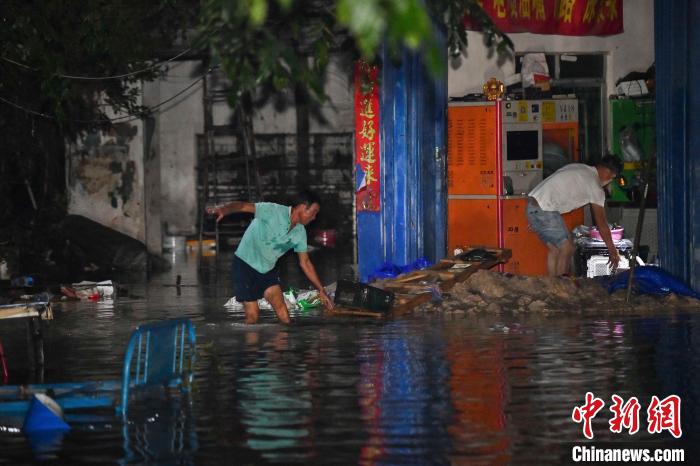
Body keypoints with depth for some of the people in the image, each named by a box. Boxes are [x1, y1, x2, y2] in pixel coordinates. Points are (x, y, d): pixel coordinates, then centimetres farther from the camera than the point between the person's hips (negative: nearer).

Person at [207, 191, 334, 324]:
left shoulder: (300, 233, -1)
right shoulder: (273, 211, -22)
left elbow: (305, 263, 10)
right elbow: (242, 206, -32)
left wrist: (321, 290, 10)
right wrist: (223, 209, -54)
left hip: (268, 269, 6)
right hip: (245, 264, -6)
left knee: (284, 317, -6)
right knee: (252, 317, -8)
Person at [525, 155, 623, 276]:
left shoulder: (577, 168, 19)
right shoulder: (595, 187, -5)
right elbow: (601, 223, -1)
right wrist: (613, 251, 7)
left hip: (532, 205, 9)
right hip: (544, 210, -9)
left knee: (554, 248, 16)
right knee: (567, 248, -2)